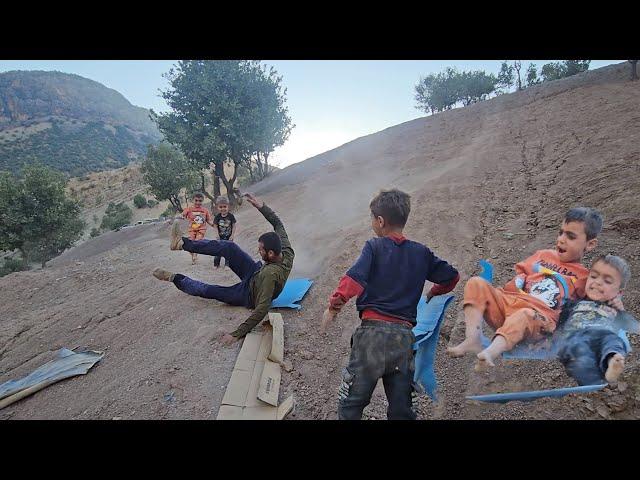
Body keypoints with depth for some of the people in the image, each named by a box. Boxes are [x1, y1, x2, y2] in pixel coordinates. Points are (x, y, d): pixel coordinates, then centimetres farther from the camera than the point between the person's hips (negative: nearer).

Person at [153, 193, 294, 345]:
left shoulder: (271, 274, -45)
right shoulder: (287, 252, -24)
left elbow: (262, 309, -47)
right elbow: (277, 223, -12)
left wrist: (237, 334, -45)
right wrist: (261, 206, -23)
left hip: (248, 296, -6)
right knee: (228, 247, -8)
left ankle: (174, 278, 32)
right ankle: (183, 243, 6)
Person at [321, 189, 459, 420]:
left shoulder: (374, 247, -3)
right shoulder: (421, 253, 10)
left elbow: (353, 280, -17)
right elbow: (452, 276, 19)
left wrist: (333, 306, -7)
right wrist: (433, 293, 32)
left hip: (373, 330, -4)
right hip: (404, 337, 5)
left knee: (351, 403, 8)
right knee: (401, 409, 16)